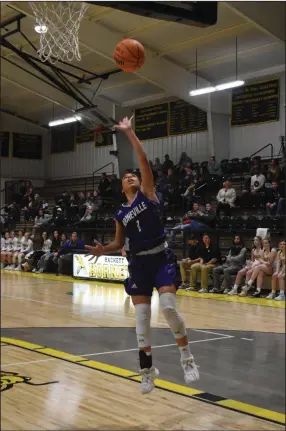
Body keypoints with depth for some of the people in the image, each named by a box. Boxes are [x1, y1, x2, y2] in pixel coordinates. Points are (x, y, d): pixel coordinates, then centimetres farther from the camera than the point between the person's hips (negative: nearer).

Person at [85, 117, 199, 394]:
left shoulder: (147, 193, 4)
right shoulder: (121, 214, 12)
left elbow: (143, 160, -6)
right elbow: (119, 244, 19)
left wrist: (129, 133, -6)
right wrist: (102, 250, -1)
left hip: (161, 257, -4)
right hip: (139, 263, 4)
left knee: (168, 306, -18)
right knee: (141, 316, 2)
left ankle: (186, 356, 1)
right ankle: (147, 368, 15)